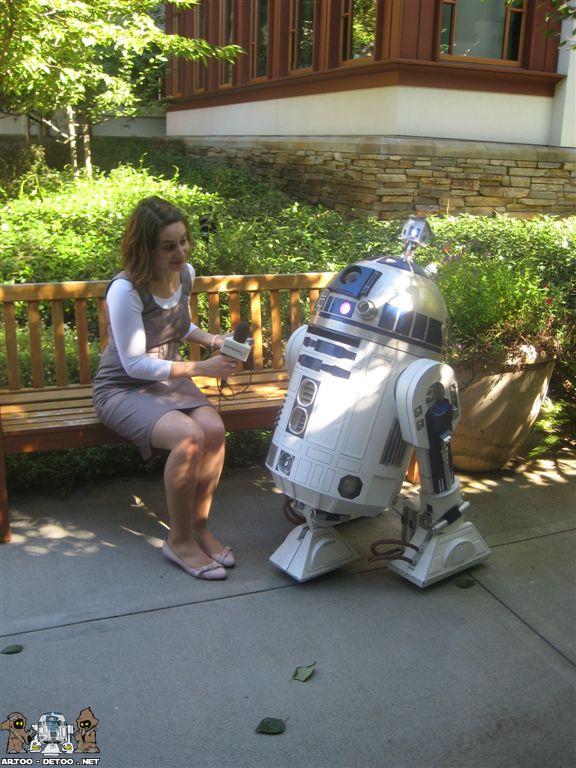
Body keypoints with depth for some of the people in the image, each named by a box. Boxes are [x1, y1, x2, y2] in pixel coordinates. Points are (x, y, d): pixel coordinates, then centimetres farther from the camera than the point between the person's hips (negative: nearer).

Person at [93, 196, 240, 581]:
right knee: (189, 436, -32)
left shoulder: (185, 274, 2)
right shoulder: (125, 290, -20)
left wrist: (211, 339, 1)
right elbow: (134, 364, -20)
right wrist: (200, 368, -24)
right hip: (122, 388, -6)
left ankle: (199, 525, -6)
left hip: (168, 380, 6)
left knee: (214, 429, -25)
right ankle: (180, 540, -13)